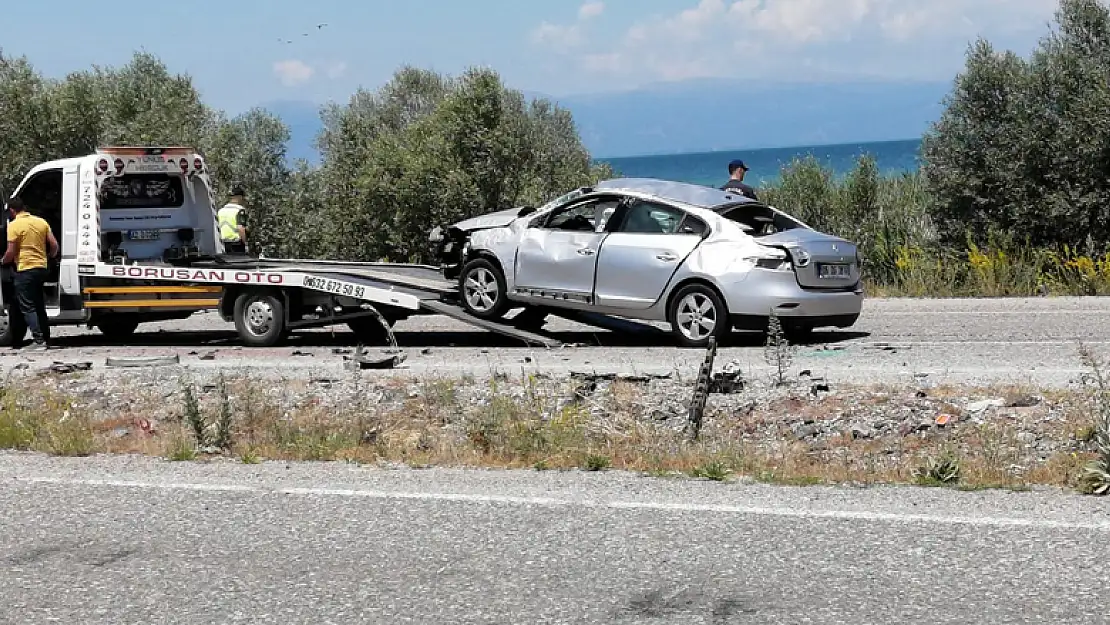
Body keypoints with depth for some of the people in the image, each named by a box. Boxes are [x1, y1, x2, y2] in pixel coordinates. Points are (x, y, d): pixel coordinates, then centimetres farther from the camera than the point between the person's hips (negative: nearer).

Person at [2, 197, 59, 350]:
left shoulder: (14, 225, -9)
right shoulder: (41, 222, 7)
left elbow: (11, 252, -12)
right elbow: (54, 245, 6)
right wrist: (48, 258, 25)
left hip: (25, 270, -6)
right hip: (42, 268, 6)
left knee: (28, 307, -2)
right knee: (39, 306, 16)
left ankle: (39, 340, -10)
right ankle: (46, 339, 16)